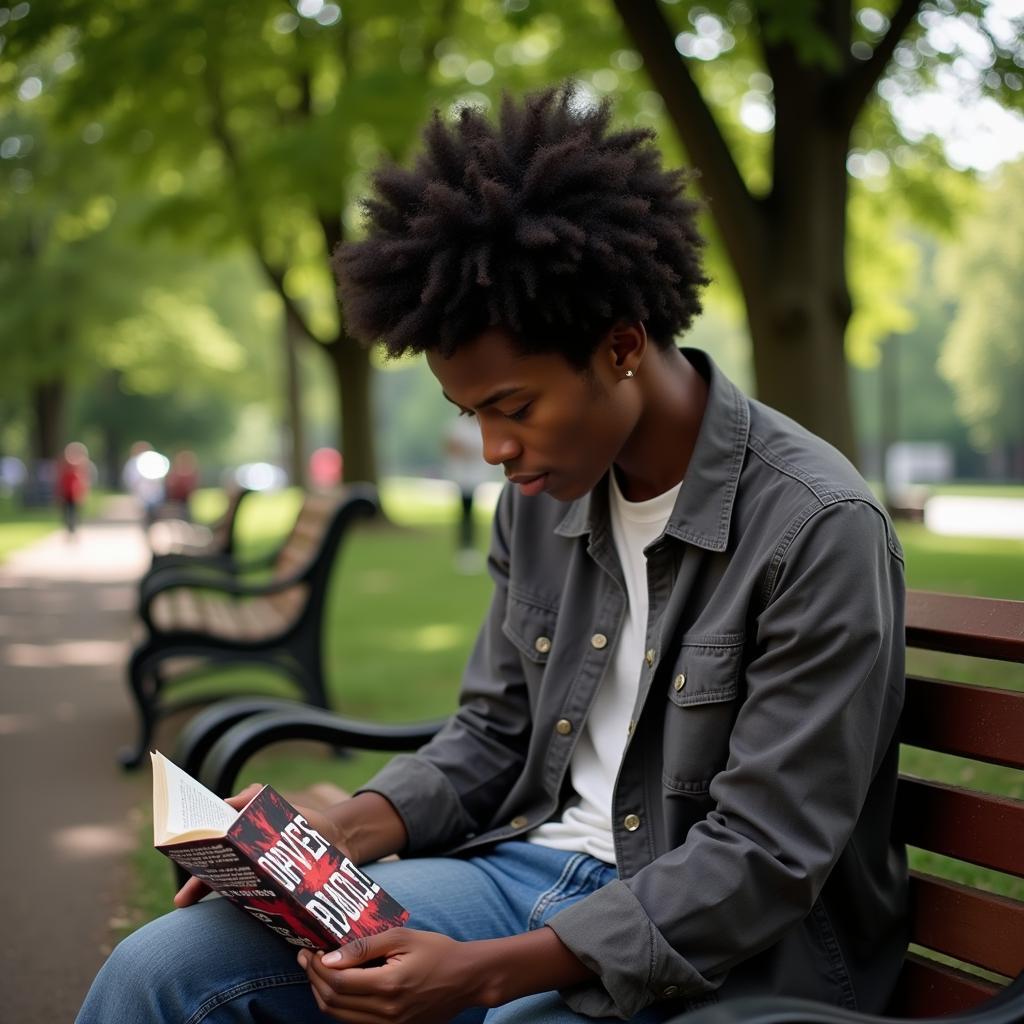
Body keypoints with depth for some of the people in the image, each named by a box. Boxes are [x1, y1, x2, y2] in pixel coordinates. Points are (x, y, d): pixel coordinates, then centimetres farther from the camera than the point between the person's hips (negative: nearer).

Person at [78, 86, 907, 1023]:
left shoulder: (820, 530, -18)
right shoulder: (541, 496, 4)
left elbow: (761, 861, -19)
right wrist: (337, 833, -5)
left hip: (716, 948, -5)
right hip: (533, 866, 6)